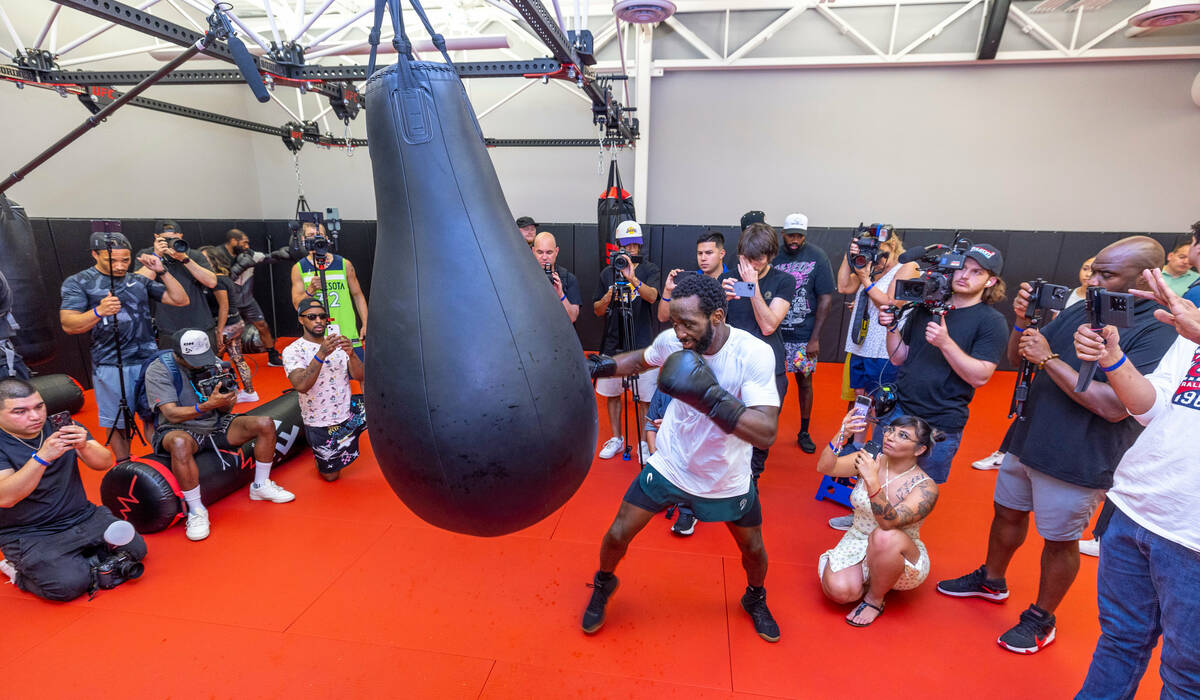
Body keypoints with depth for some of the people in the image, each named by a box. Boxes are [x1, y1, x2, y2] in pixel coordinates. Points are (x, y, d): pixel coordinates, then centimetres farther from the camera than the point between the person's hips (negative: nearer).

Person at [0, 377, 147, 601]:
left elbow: (105, 463, -7)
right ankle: (21, 571, 7)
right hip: (28, 535, -4)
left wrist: (84, 446, -28)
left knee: (134, 548, -12)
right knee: (69, 584, -22)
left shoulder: (62, 426, 3)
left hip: (83, 517, 4)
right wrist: (43, 457, -37)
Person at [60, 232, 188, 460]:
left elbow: (180, 300, 6)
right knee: (118, 423, 7)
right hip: (110, 366, -3)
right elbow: (69, 325, -9)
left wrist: (161, 271, -5)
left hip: (149, 360, 3)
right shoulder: (77, 283, 2)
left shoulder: (139, 280, 12)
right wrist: (98, 311, -28)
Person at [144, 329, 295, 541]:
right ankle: (196, 510, -26)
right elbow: (172, 414, -21)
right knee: (180, 443, -41)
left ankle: (260, 486, 2)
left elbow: (225, 410, 4)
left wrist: (224, 399, -20)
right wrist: (207, 405, -37)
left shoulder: (213, 363, 1)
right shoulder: (158, 370, -11)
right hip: (178, 429, -5)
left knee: (265, 424, -13)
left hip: (215, 425, 5)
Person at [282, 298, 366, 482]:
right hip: (320, 424, -3)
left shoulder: (338, 344, 2)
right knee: (330, 475, 6)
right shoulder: (292, 351, -11)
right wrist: (322, 354, -39)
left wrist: (351, 354, -28)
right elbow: (301, 386, -29)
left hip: (348, 413, 3)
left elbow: (360, 377, -9)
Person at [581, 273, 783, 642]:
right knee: (617, 535, 3)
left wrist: (710, 397, -47)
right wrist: (601, 366, -8)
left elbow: (766, 433, -35)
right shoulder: (671, 340, -18)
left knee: (753, 549, 18)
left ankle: (755, 599, 55)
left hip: (728, 480, -1)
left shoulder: (754, 353, -28)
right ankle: (603, 585, 39)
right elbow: (642, 359, 7)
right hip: (669, 466, 2)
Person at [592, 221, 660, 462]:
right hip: (612, 344, 3)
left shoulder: (649, 269, 0)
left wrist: (633, 278, -36)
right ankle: (616, 438, 29)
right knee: (611, 393, 12)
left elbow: (652, 296, -20)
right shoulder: (607, 272, 8)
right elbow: (597, 310, 8)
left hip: (642, 345, -3)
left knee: (645, 397, 2)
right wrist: (606, 299, -14)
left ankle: (643, 443, 18)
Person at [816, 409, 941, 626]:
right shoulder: (870, 460, -7)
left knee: (884, 537, -37)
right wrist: (842, 435, -34)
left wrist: (872, 482, -46)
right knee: (838, 590, -24)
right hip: (857, 542, 3)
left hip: (901, 556, -2)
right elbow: (824, 467, -21)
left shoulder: (925, 487, -17)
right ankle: (870, 578, 12)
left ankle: (874, 600, -9)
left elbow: (889, 522, -32)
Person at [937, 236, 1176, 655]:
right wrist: (1023, 320, -8)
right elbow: (1017, 358, 10)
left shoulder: (1158, 333, -16)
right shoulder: (1079, 312, 4)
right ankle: (991, 581, 43)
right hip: (1027, 440, 7)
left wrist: (1048, 358, -23)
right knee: (1007, 512, 21)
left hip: (1078, 460, -7)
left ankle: (1041, 619, 31)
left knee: (1059, 540, 10)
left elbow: (1116, 406, -26)